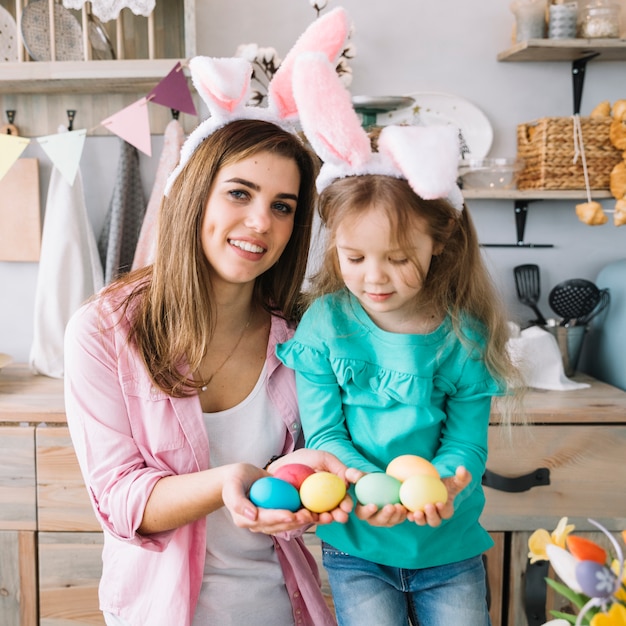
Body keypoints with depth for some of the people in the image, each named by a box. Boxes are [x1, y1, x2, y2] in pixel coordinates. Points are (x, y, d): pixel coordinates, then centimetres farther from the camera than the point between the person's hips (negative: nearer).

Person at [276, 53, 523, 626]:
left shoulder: (464, 336, -10)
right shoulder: (323, 325, -11)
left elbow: (466, 441, -9)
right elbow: (323, 433, -10)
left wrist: (440, 485, -31)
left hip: (450, 546, 1)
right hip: (357, 545, -1)